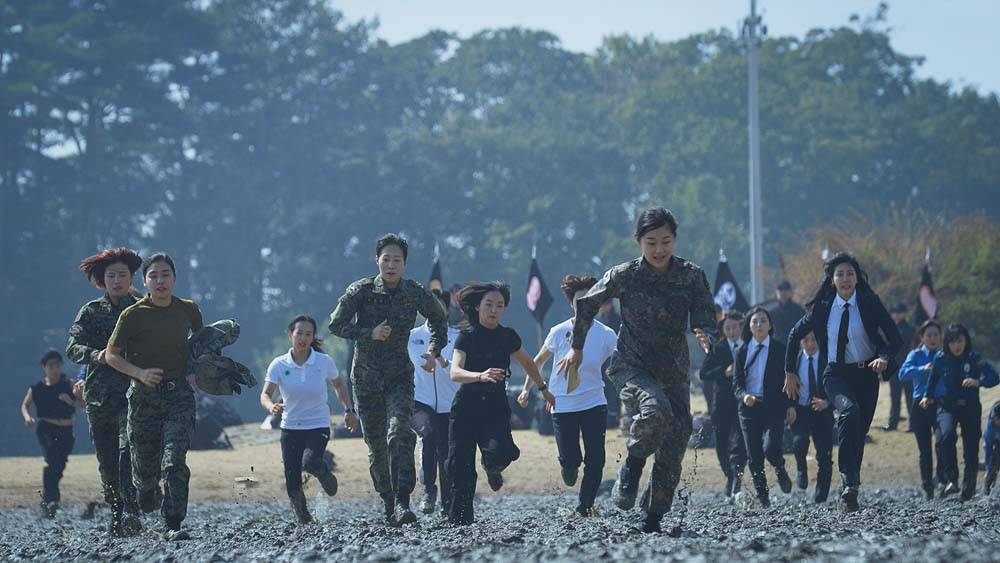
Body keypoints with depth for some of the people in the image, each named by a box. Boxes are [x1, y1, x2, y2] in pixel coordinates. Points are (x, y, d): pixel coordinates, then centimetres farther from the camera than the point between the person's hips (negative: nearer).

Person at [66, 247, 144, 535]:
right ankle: (116, 515, 14)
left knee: (128, 451, -20)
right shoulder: (91, 312, 11)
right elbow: (73, 347, 2)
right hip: (99, 395, 3)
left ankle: (131, 513, -27)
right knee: (106, 460, 3)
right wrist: (97, 355, -18)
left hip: (134, 392, -2)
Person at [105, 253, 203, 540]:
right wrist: (140, 373, -15)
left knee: (175, 461, -14)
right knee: (145, 463, 8)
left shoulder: (188, 310, 3)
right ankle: (146, 492, 43)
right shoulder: (133, 315, -7)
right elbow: (111, 354, 1)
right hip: (145, 396, -1)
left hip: (179, 395, 1)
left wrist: (194, 370, 9)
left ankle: (173, 525, -15)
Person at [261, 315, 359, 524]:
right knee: (292, 486, -4)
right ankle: (303, 518, 22)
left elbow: (339, 385, 13)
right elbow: (265, 394, -14)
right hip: (290, 428, 1)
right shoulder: (279, 365, -7)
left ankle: (324, 471, 7)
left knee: (310, 463, -30)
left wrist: (349, 410, 4)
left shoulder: (324, 362, -5)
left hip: (318, 426, -1)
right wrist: (272, 407, -36)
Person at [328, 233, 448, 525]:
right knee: (376, 443, 4)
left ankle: (402, 503, -27)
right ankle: (388, 501, 21)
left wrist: (434, 350, 1)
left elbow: (437, 318, 16)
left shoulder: (415, 293, -3)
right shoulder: (361, 290, -8)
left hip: (400, 375, 0)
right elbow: (336, 324, -7)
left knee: (400, 434, -21)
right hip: (366, 376, 0)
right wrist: (370, 334, -20)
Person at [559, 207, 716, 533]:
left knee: (674, 447, 0)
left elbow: (706, 319, -3)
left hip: (675, 371, 3)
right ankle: (633, 463, -5)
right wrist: (577, 347, 14)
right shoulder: (624, 276, -7)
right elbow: (587, 304, 8)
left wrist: (705, 336, -27)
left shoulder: (692, 276, -3)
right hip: (632, 365, -3)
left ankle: (652, 518, 15)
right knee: (655, 411, -34)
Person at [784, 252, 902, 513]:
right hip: (836, 374, -1)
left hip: (866, 374, 1)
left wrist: (884, 357, -26)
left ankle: (850, 491, 20)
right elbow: (795, 335, 12)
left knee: (859, 433, 4)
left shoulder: (870, 303, -4)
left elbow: (895, 338, -6)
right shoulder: (822, 307, -1)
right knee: (849, 411, -30)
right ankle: (849, 482, -30)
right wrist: (790, 372, 12)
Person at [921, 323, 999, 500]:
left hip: (970, 407, 0)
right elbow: (933, 378, 16)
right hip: (947, 406, 0)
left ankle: (968, 490, 16)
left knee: (971, 449, 0)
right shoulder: (941, 358, -3)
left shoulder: (974, 358, -9)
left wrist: (978, 382, -36)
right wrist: (928, 396, 8)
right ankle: (951, 479, -25)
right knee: (946, 435, -29)